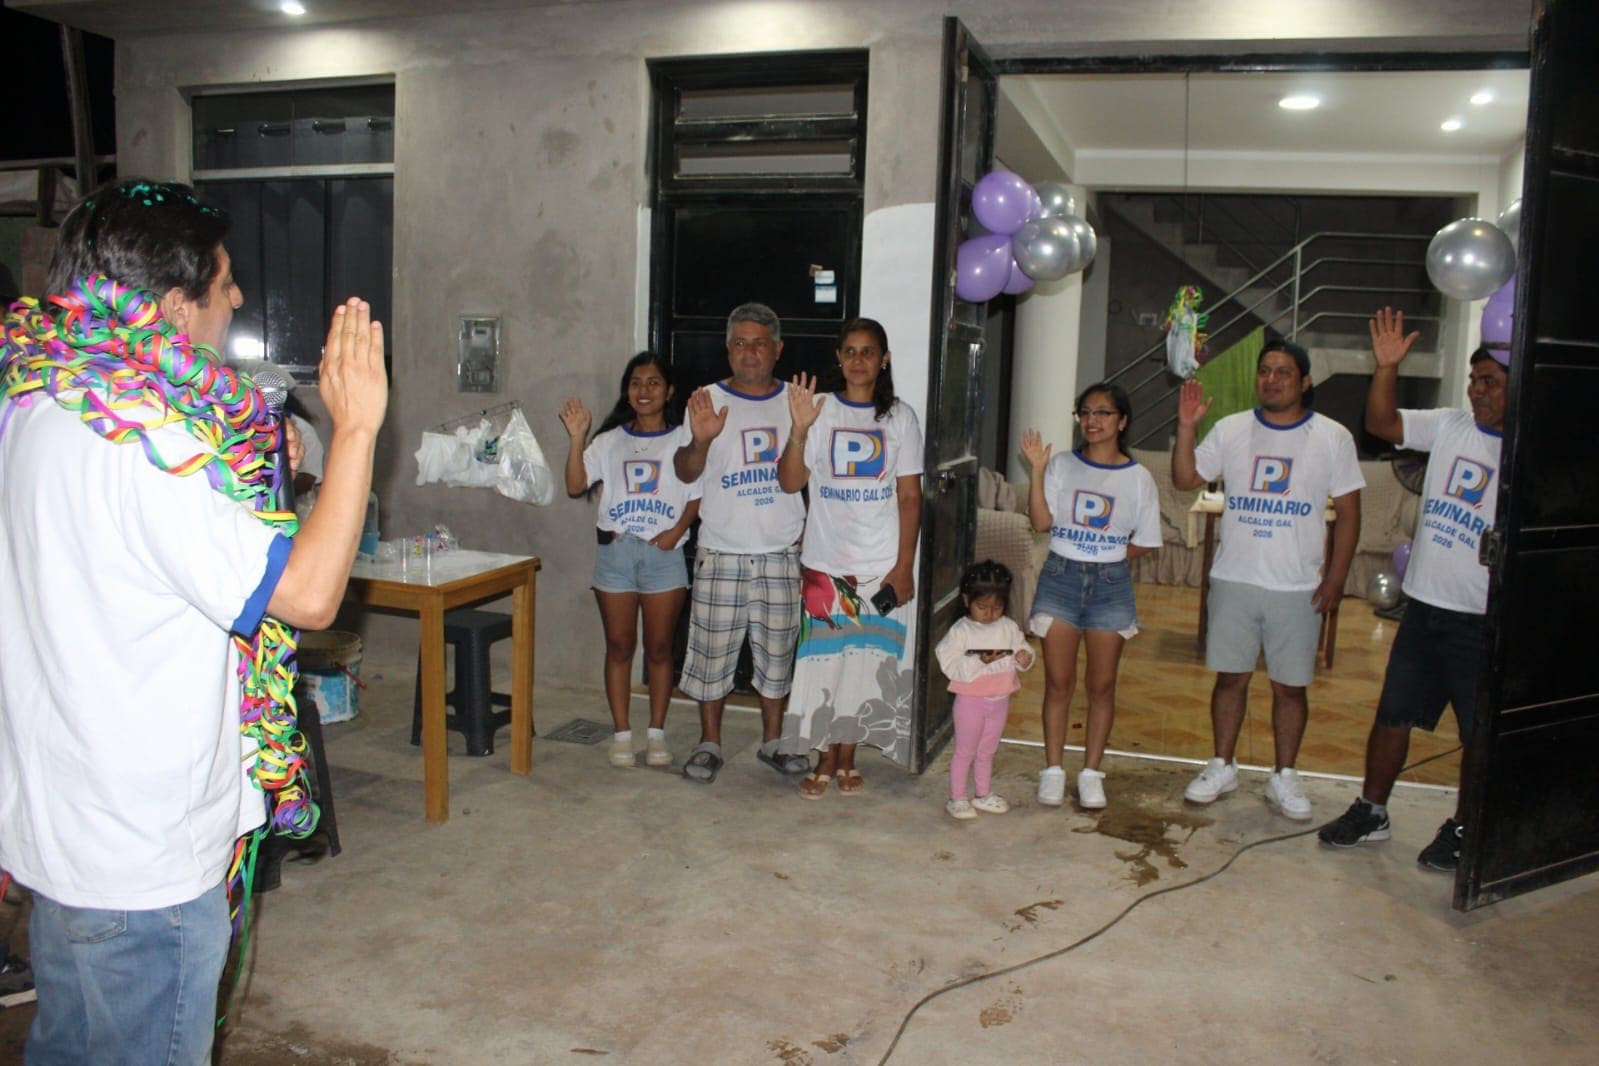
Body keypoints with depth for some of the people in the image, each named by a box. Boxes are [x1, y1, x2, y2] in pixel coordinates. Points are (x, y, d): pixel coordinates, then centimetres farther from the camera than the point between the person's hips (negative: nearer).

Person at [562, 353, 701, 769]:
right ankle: (621, 733, 16)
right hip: (615, 551, 2)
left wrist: (677, 529, -14)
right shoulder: (610, 440, 9)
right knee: (619, 646, 7)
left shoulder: (683, 439, 3)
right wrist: (577, 438, -12)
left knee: (659, 648, 5)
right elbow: (575, 485, -2)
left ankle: (656, 733, 16)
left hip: (663, 553, -2)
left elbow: (698, 495, 1)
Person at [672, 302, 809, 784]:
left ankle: (772, 741, 26)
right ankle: (709, 744, 19)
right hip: (721, 553, -2)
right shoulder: (708, 401, 1)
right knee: (713, 648, 4)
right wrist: (700, 440, -26)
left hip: (781, 552, 2)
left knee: (777, 649, 10)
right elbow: (686, 472, -8)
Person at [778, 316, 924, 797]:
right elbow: (789, 482, -6)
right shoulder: (820, 410, 1)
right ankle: (826, 760, 14)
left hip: (882, 565, 1)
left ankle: (843, 758, 19)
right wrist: (799, 430, -22)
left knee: (866, 662, 4)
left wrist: (904, 566, -4)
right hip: (825, 561, 0)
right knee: (824, 659, 1)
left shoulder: (900, 419, 4)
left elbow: (910, 496, 2)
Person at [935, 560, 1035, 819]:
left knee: (987, 751, 19)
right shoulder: (960, 631, -14)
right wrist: (981, 660, -30)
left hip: (1000, 700, 5)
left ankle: (984, 795, 34)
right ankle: (957, 798, 19)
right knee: (965, 751, 7)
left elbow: (1023, 651, 7)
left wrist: (1024, 658, -16)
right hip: (970, 700, -4)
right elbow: (950, 665, -19)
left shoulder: (1009, 628, 1)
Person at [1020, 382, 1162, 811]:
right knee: (1058, 682, 4)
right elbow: (1041, 521, -8)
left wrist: (1107, 559, -3)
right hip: (1060, 579, 0)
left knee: (1102, 685, 6)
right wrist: (1037, 470, -15)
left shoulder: (1138, 478, 2)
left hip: (1111, 585, 0)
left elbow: (1145, 542, 4)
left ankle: (1091, 773, 17)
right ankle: (1053, 770, 15)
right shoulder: (1062, 465, 2)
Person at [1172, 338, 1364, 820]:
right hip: (1234, 579, 1)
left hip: (1298, 587, -1)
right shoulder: (1230, 430, 4)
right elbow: (1185, 479, 3)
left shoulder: (1333, 437, -1)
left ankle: (1283, 777, 21)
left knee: (1290, 685, 6)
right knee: (1230, 675, 9)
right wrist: (1186, 427, -11)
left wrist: (1336, 577, -5)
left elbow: (1348, 512, 1)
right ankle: (1222, 767, 23)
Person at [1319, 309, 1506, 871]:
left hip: (1484, 620, -5)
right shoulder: (1451, 427, 4)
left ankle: (1463, 830, 28)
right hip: (1423, 608, 5)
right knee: (1392, 714, 14)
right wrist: (1387, 366, -7)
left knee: (1481, 733, 9)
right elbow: (1381, 422, 5)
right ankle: (1371, 811, 29)